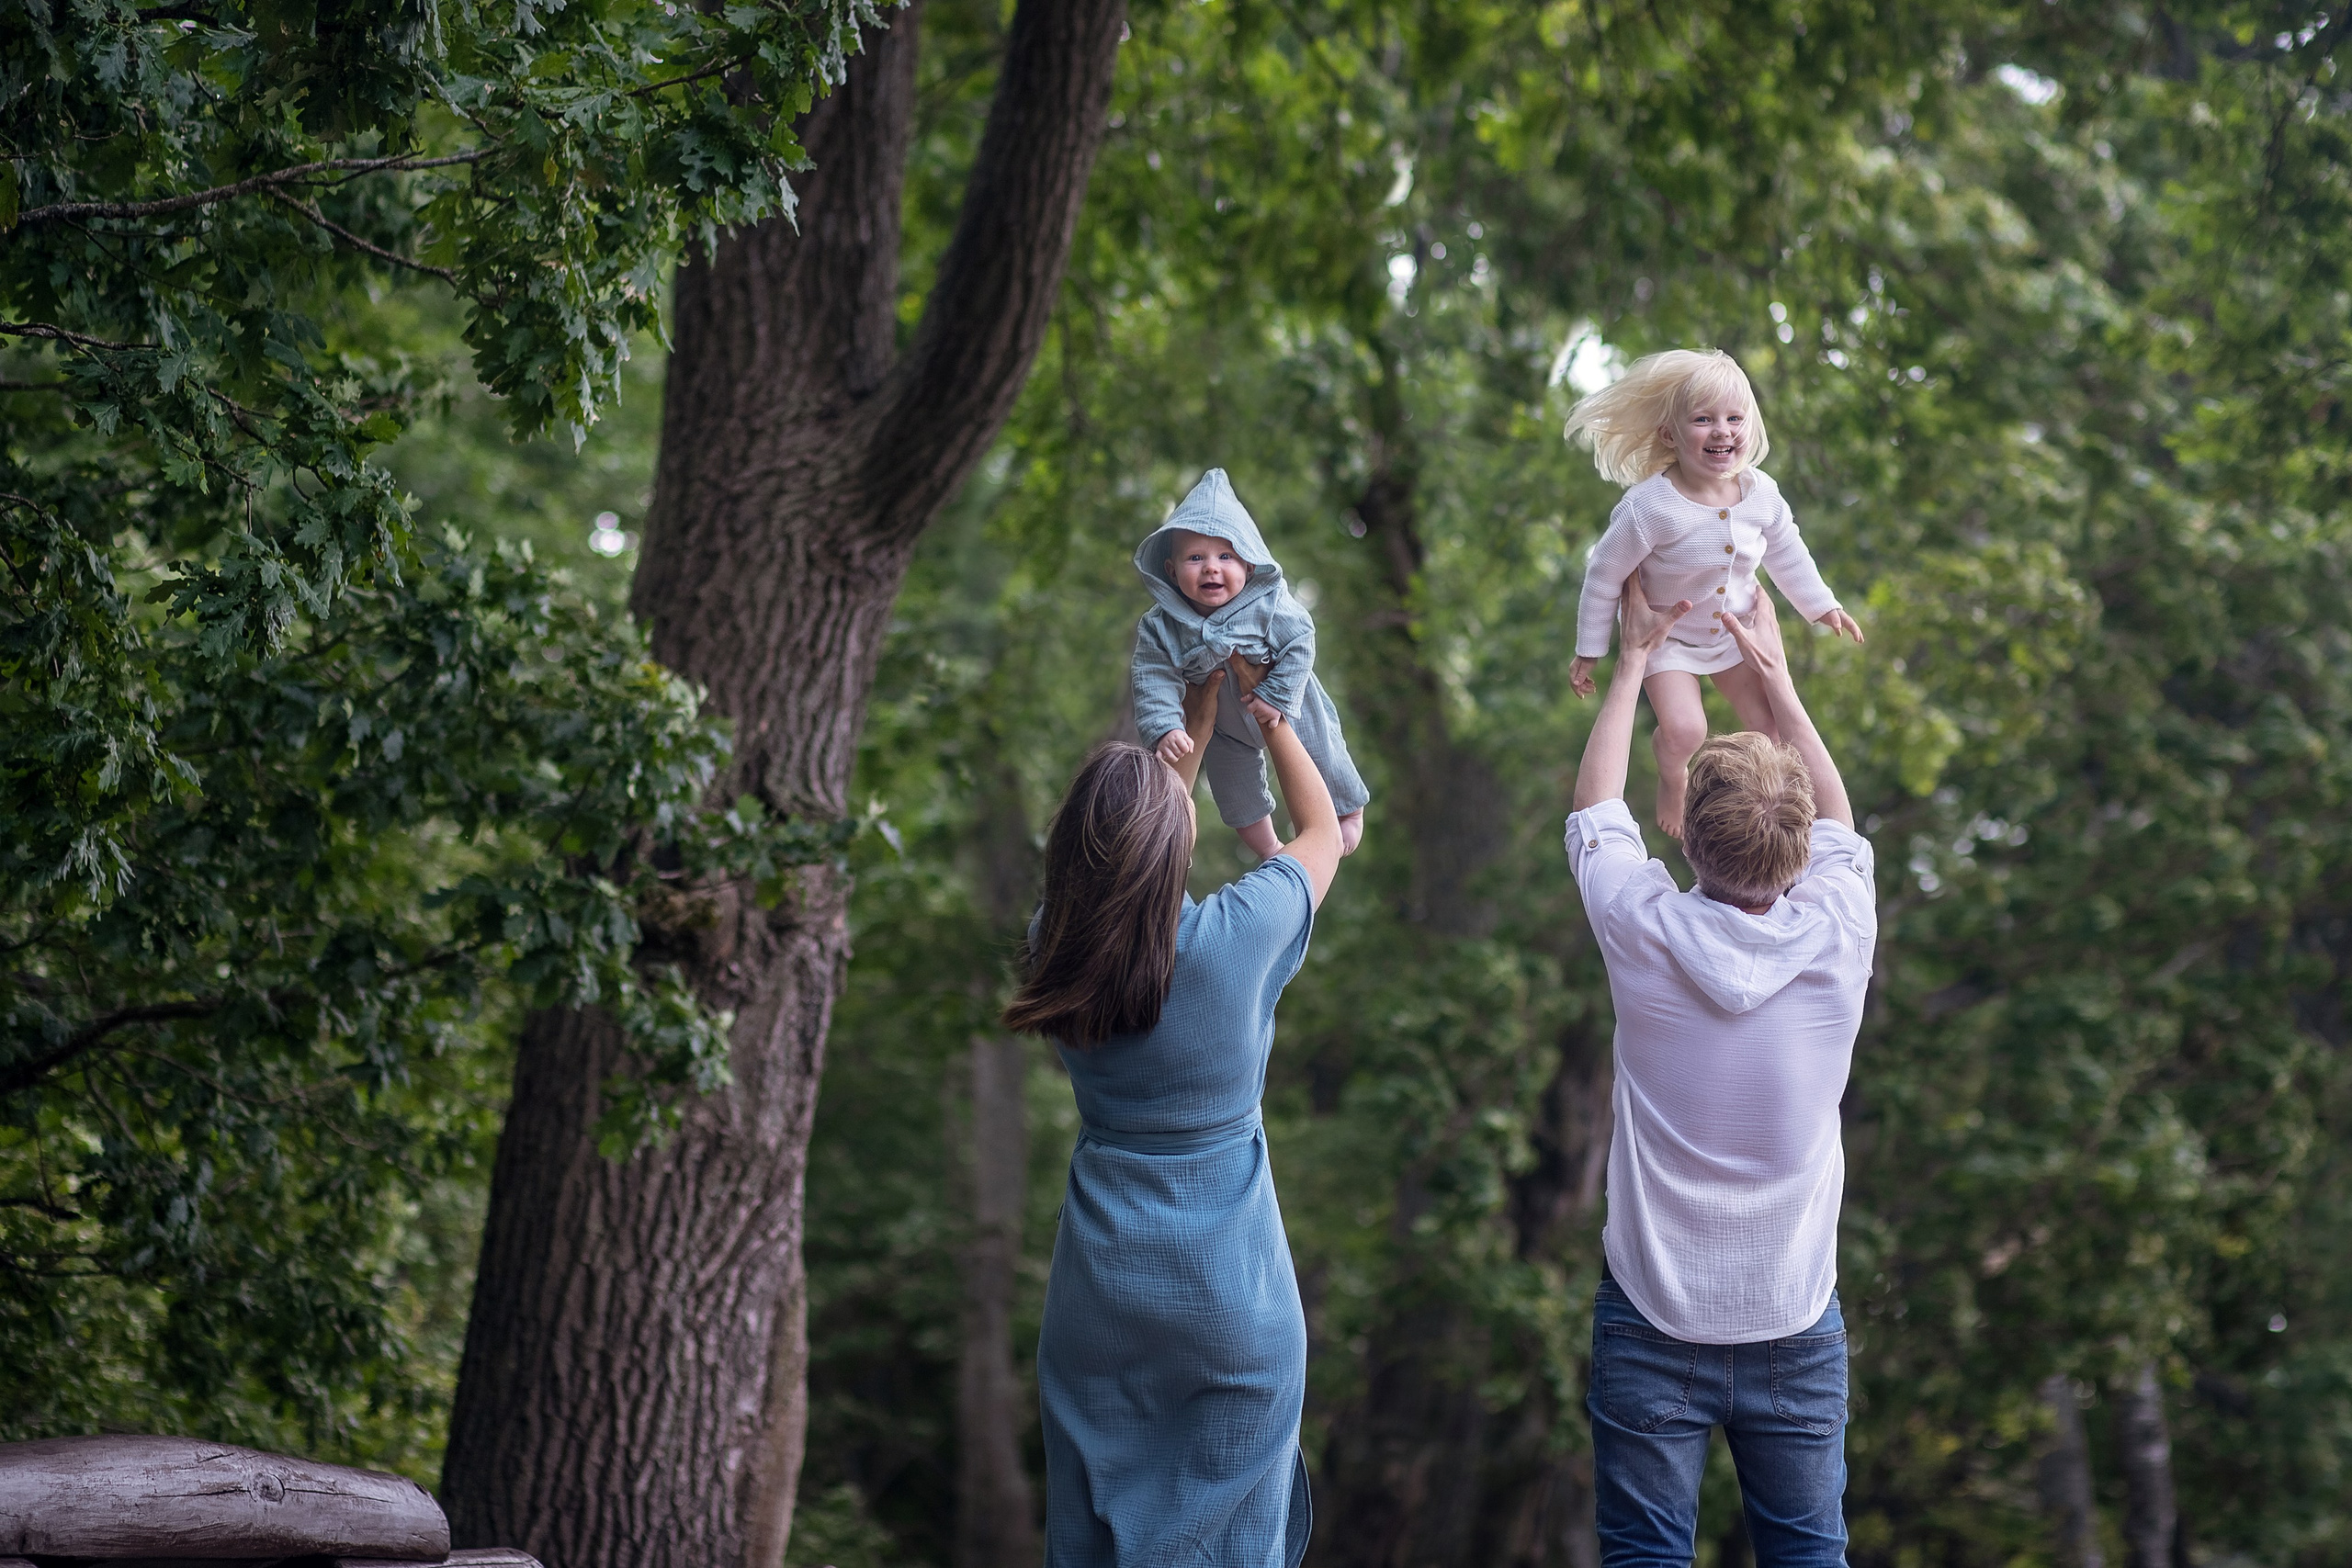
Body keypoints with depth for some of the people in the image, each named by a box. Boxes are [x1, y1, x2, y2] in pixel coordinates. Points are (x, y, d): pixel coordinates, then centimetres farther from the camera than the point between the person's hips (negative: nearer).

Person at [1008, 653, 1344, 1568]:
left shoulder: (1054, 944, -9)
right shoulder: (1234, 938, -20)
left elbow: (1128, 847, 14)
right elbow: (1323, 832, 1)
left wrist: (1198, 724, 20)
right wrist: (1270, 715, 13)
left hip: (1099, 1287, 3)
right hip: (1229, 1299, -3)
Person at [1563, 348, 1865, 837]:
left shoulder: (1761, 493, -17)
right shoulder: (1649, 507, -33)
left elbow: (1785, 553, 4)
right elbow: (1604, 576, -20)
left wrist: (1822, 605, 14)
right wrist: (1588, 651, -12)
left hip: (1737, 631, 5)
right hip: (1666, 635, -5)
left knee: (1774, 727, 6)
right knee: (1684, 732, -20)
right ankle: (1671, 773, 18)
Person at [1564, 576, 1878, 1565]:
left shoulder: (1648, 935, -15)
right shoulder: (1838, 940, -11)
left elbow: (1595, 810, 7)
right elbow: (1836, 823, 13)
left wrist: (1634, 661, 17)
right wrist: (1774, 678, 20)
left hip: (1652, 1324, -1)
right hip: (1795, 1325, 1)